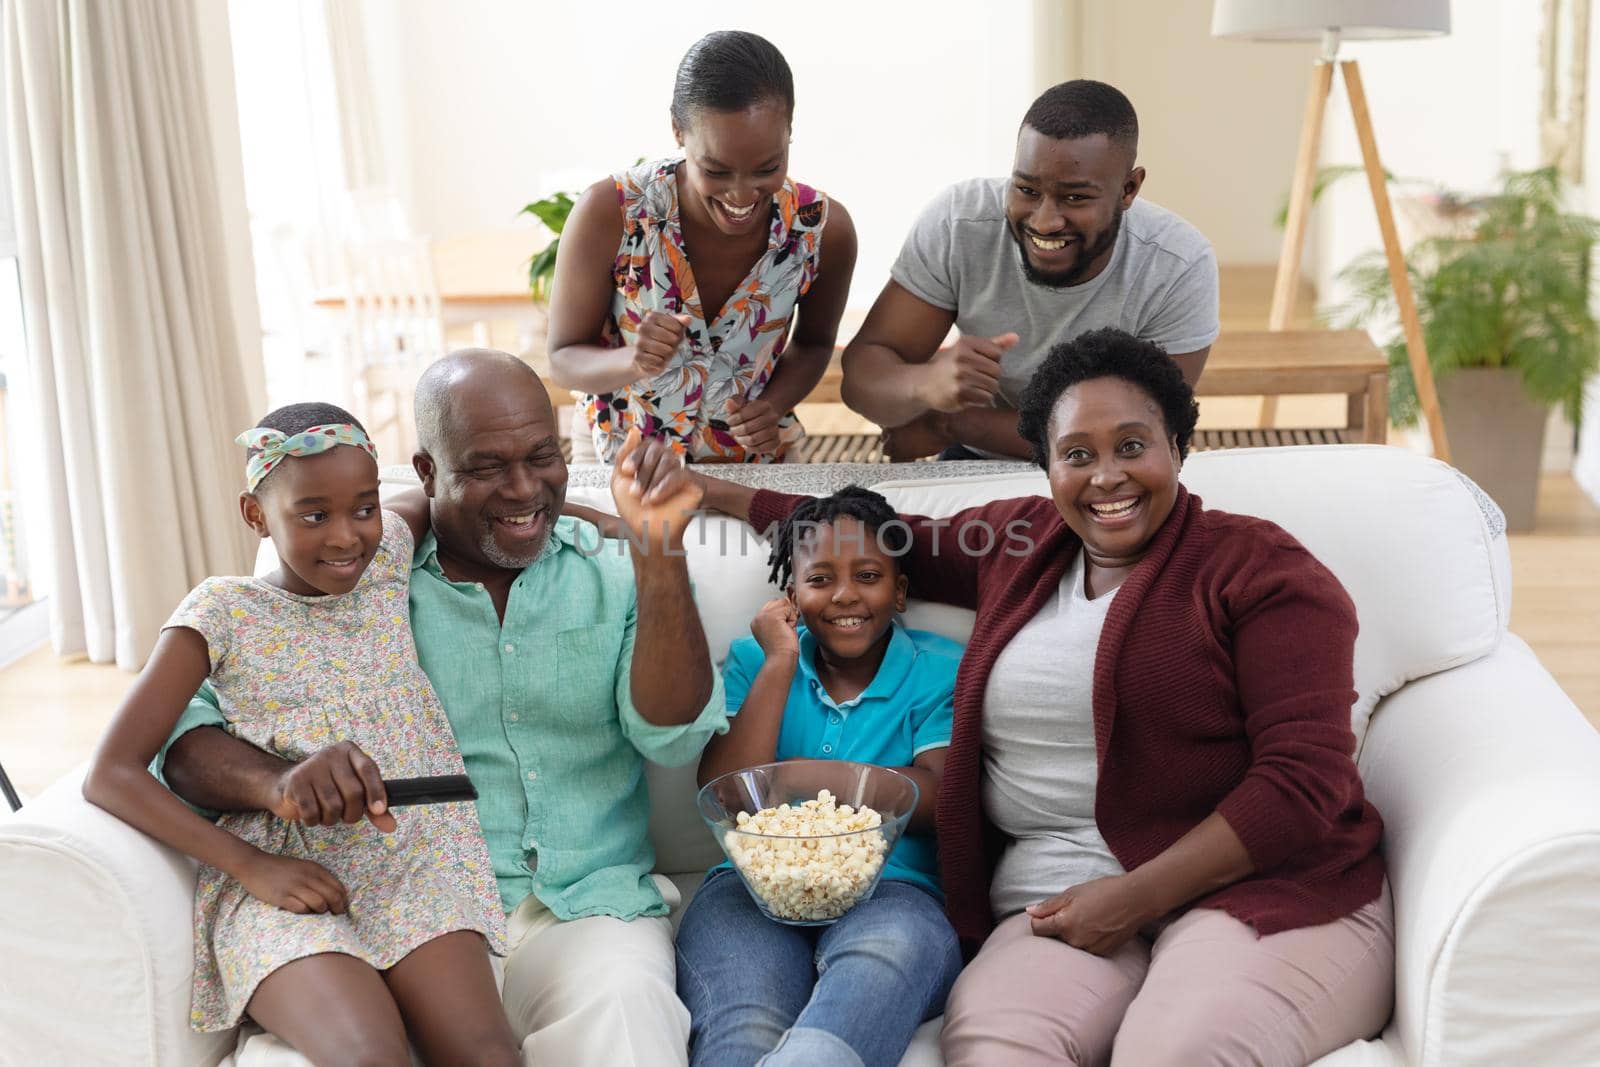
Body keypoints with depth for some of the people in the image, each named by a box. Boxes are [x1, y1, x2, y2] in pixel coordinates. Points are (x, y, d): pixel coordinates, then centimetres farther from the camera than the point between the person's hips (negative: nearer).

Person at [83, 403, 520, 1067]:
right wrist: (250, 866, -13)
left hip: (416, 863, 3)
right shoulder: (223, 613, -1)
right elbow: (112, 773, -4)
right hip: (284, 885, -3)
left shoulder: (388, 560, 8)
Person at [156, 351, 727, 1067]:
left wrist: (659, 554, -16)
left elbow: (673, 737, -6)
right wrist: (282, 780, -25)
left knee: (622, 1005, -34)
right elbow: (182, 736, -2)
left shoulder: (613, 574, 8)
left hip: (587, 908, 0)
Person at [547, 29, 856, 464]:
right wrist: (634, 362, -32)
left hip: (752, 460, 2)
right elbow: (564, 358, -10)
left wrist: (773, 408, -16)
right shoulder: (609, 213, -23)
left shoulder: (824, 229, -16)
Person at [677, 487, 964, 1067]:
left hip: (890, 889, 0)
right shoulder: (754, 658, 20)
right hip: (754, 887, 1)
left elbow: (935, 800, -3)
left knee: (893, 944, -40)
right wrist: (780, 663, 2)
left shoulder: (941, 670, 14)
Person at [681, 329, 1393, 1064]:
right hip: (1060, 907, 4)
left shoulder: (1261, 570, 2)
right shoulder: (1019, 542, 19)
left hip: (1258, 888, -3)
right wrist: (718, 495, 41)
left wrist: (1139, 896, -12)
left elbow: (1304, 779, -6)